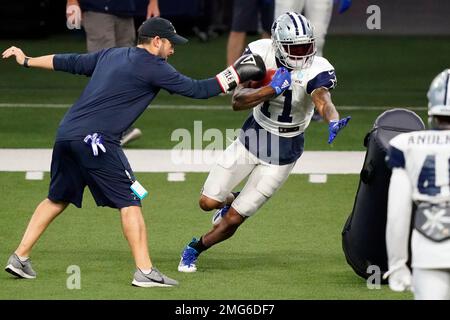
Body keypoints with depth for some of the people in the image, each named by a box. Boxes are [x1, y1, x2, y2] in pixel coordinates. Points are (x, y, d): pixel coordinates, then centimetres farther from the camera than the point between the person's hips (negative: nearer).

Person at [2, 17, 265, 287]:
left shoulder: (109, 55, 21)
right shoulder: (152, 66, -2)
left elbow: (68, 63, 29)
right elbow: (196, 90, -3)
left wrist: (27, 61, 40)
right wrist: (236, 74, 5)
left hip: (66, 134, 8)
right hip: (95, 140, -8)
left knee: (58, 199, 19)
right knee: (130, 201, -5)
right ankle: (145, 271, -10)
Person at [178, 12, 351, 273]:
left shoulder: (316, 70, -23)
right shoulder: (261, 53, -16)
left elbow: (323, 99, -44)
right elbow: (237, 101, -20)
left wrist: (333, 122, -66)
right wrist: (272, 89, -36)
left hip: (284, 152, -2)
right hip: (253, 136, 2)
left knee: (232, 221, 1)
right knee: (209, 202, 6)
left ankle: (195, 249, 30)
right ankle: (231, 200, 43)